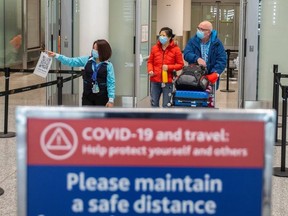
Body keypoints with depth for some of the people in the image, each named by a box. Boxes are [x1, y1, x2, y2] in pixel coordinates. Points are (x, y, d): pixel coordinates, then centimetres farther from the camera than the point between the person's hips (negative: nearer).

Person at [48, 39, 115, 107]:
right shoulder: (86, 60, 2)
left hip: (101, 97, -3)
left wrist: (111, 100, -15)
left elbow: (111, 83, -10)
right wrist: (56, 55, -7)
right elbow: (71, 61, 2)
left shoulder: (108, 66, -8)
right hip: (87, 96, 3)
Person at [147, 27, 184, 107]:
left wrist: (169, 67, -15)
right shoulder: (155, 48, 5)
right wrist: (150, 70, -7)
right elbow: (150, 61, 12)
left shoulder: (175, 49, -3)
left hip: (167, 81, -3)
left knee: (166, 105, 3)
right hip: (155, 80, 3)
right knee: (154, 103, 10)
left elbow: (181, 64, -2)